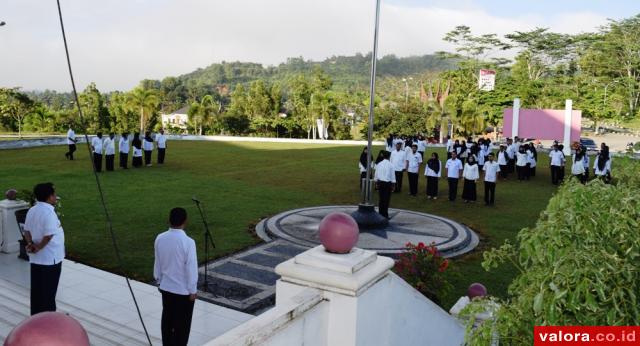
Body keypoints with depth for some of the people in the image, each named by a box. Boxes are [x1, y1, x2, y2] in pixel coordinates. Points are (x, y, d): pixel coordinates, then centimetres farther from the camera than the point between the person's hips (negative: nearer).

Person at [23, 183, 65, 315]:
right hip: (50, 258, -8)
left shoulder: (32, 211, 6)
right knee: (49, 291, 3)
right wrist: (39, 247, -11)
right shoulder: (49, 212, -22)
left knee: (37, 289, 16)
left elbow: (27, 231, 11)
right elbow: (48, 235, -26)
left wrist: (30, 244, -2)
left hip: (36, 258, 8)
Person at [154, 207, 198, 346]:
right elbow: (191, 268, -18)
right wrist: (193, 290, -6)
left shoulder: (160, 238, -7)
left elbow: (157, 263, 5)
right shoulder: (188, 242, -24)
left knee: (167, 319, 20)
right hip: (183, 290, -5)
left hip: (165, 287, 6)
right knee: (182, 323, 9)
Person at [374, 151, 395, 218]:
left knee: (381, 198, 11)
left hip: (380, 182, 4)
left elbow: (376, 174, 8)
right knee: (386, 198, 1)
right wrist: (393, 184, 4)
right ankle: (385, 214, 4)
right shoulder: (391, 165, -9)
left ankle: (380, 213, 16)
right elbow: (393, 175, -5)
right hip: (388, 183, -4)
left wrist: (376, 183, 18)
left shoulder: (379, 164, 2)